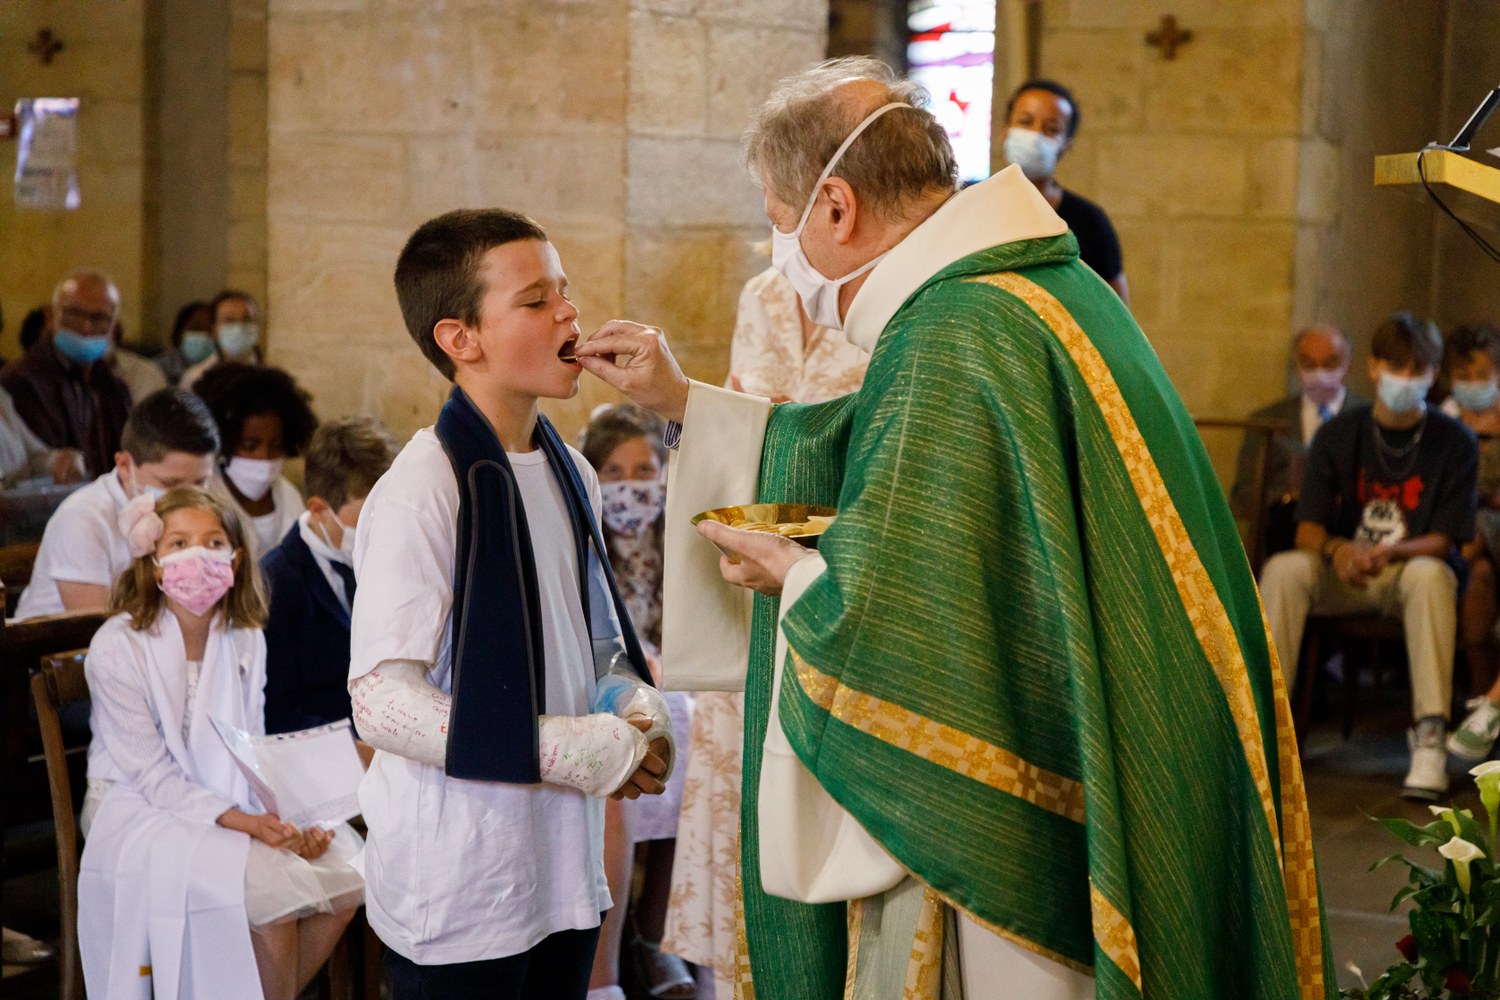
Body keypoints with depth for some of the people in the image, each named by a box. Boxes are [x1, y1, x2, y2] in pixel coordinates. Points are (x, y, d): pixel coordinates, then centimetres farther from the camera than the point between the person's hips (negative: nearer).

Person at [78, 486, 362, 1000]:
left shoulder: (245, 640, 3)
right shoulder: (118, 646, -15)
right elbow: (150, 774, -17)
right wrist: (239, 820, -27)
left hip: (232, 802, 6)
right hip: (140, 816, -6)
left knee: (344, 876, -10)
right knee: (274, 888, -27)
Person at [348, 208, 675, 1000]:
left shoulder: (570, 476, 8)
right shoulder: (423, 490, -16)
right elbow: (383, 703, -20)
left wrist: (639, 715, -2)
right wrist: (583, 750, -18)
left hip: (566, 869, 7)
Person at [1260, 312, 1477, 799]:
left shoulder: (1454, 441, -4)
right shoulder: (1339, 434, 1)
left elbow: (1443, 540, -8)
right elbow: (1307, 529, -3)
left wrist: (1390, 552, -29)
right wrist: (1335, 549, -28)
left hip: (1414, 568, -2)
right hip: (1344, 576, 2)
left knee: (1430, 575, -37)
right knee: (1283, 569, -28)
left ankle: (1430, 737, -41)